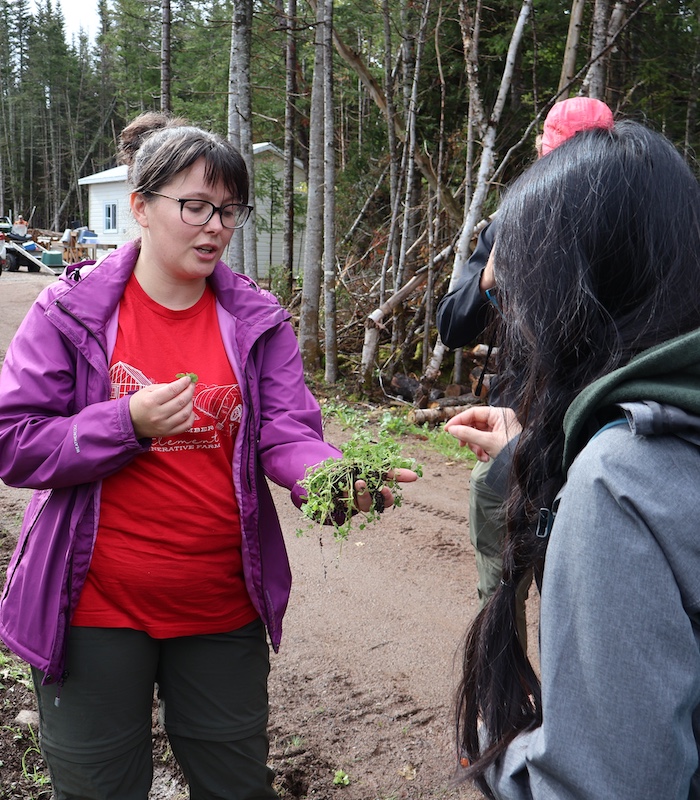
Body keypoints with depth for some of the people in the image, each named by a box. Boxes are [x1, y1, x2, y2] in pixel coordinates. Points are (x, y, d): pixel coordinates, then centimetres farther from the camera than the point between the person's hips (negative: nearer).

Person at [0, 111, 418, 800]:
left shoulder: (258, 320, -1)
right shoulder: (72, 311, -7)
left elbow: (287, 433, -10)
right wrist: (129, 423, -23)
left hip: (225, 610, 3)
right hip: (96, 612, -2)